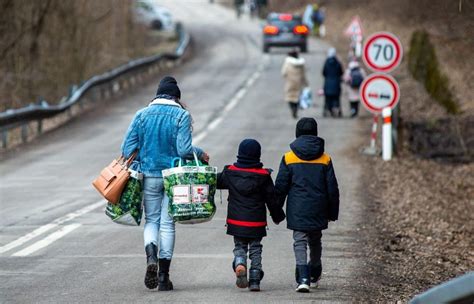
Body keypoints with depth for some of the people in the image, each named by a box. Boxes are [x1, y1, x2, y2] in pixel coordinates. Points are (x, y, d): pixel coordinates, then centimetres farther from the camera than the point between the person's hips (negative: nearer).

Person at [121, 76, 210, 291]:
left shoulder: (142, 115, 1)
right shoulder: (181, 115, -6)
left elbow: (128, 148, 0)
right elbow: (184, 149, -15)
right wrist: (200, 155, 4)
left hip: (149, 176, 1)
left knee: (151, 220, 13)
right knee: (167, 223, 6)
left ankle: (151, 256, -17)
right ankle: (164, 276, 6)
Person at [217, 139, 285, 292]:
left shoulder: (230, 172, -3)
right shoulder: (263, 176, -6)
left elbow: (216, 181, 13)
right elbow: (271, 199, -1)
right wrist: (277, 216, 14)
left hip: (236, 221, 1)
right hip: (256, 222, -1)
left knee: (239, 246, 14)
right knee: (255, 249, 11)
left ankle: (239, 264, -17)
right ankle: (255, 280, 6)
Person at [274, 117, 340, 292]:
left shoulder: (288, 158, -4)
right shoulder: (325, 159, 0)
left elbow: (280, 186, -2)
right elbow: (332, 188, 3)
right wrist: (333, 212, 12)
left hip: (297, 211, -2)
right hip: (318, 210, 2)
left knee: (300, 242, -3)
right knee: (315, 241, 20)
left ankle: (303, 278, -19)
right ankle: (314, 274, 35)